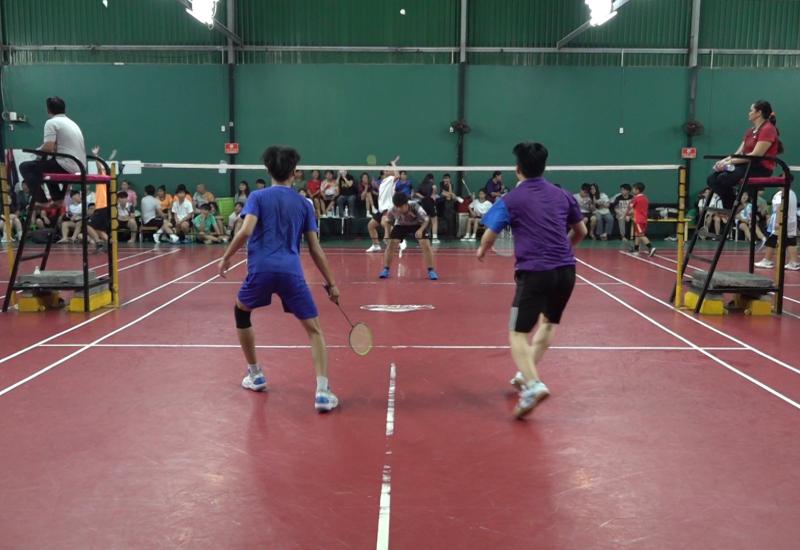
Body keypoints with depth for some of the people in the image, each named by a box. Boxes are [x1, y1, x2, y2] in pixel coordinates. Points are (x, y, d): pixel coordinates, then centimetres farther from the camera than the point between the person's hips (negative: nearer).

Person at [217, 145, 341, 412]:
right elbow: (315, 249, 12)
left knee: (241, 312, 28)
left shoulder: (258, 196, 8)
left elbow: (246, 231, -8)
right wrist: (330, 283, 17)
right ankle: (322, 392, -11)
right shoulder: (304, 204, 14)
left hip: (261, 269, 0)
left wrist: (226, 257, 6)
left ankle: (255, 375, 34)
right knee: (314, 330, 5)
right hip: (292, 272, 1)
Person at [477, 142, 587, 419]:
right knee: (549, 322, 28)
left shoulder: (511, 199, 0)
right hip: (566, 270, 5)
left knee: (518, 335, 0)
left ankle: (532, 384, -23)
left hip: (533, 272, -5)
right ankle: (528, 374, 28)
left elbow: (489, 237, 0)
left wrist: (482, 250, 23)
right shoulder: (562, 195, 12)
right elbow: (581, 231, 23)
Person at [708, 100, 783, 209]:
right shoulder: (750, 131, 18)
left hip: (761, 168, -9)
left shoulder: (768, 129, -9)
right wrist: (724, 161, -7)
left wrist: (731, 162, -20)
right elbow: (738, 153, 13)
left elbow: (756, 154, -18)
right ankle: (731, 209, -9)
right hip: (747, 165, 9)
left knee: (723, 179, -28)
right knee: (713, 178, -12)